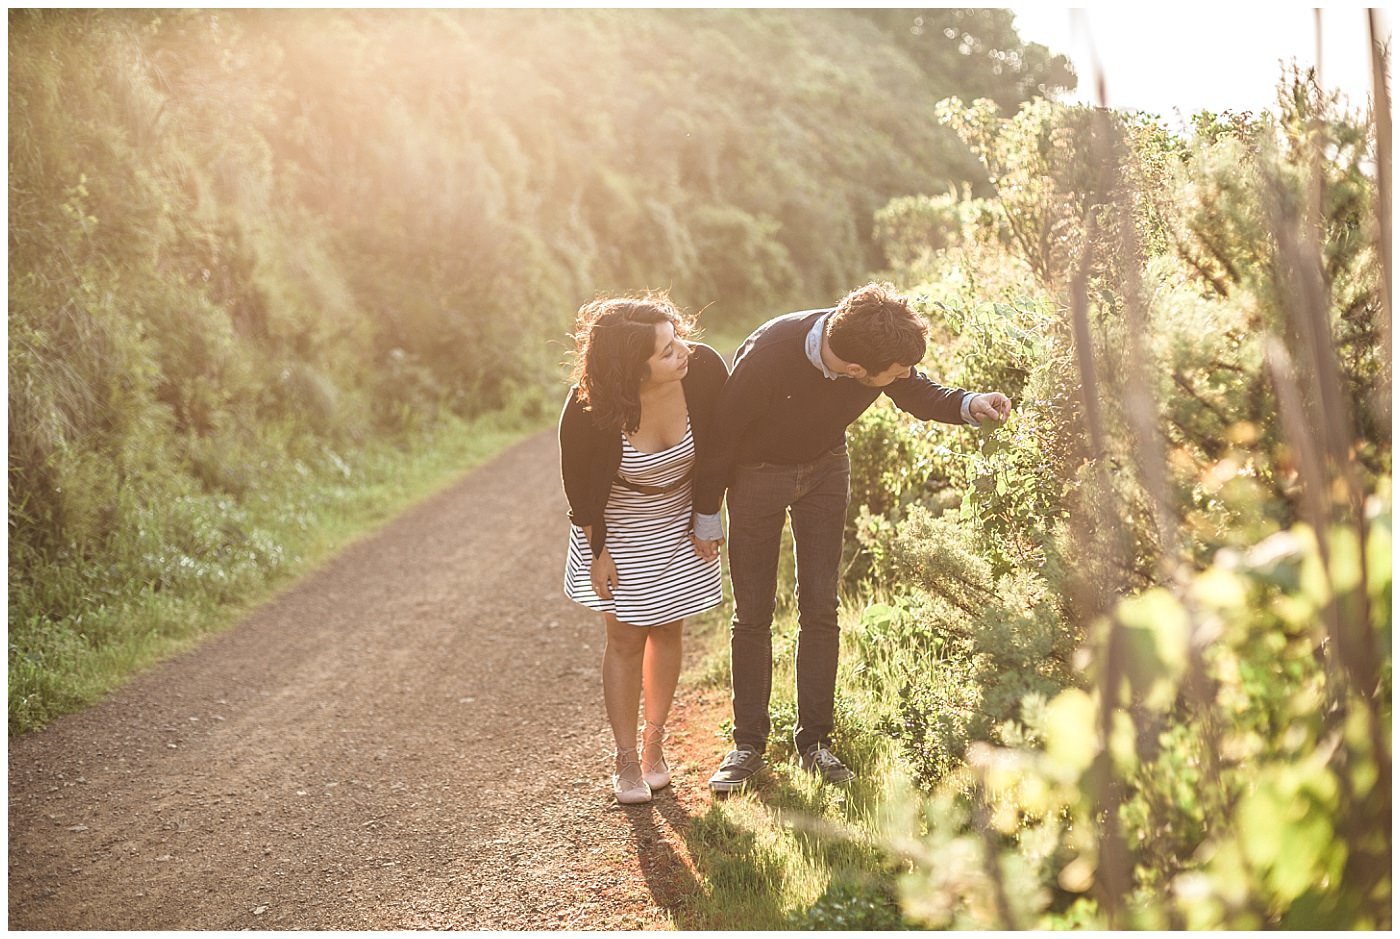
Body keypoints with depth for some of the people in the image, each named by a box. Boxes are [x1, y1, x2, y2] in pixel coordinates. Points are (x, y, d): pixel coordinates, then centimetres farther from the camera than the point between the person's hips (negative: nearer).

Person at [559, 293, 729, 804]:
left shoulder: (704, 369, -27)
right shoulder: (588, 408, -32)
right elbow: (578, 484, -13)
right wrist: (598, 551, -6)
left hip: (679, 521, 3)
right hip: (616, 527, -2)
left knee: (666, 629, 11)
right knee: (626, 639, 2)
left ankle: (654, 744, 27)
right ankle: (627, 762, 16)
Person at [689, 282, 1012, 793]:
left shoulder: (886, 348, -26)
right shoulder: (767, 356, -38)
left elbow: (918, 393, -3)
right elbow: (722, 432, -21)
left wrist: (968, 405, -25)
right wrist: (706, 515, -10)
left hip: (824, 468, 3)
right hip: (757, 472, -3)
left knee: (820, 608, 2)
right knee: (753, 613, 2)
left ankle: (814, 741, 13)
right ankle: (748, 745, 14)